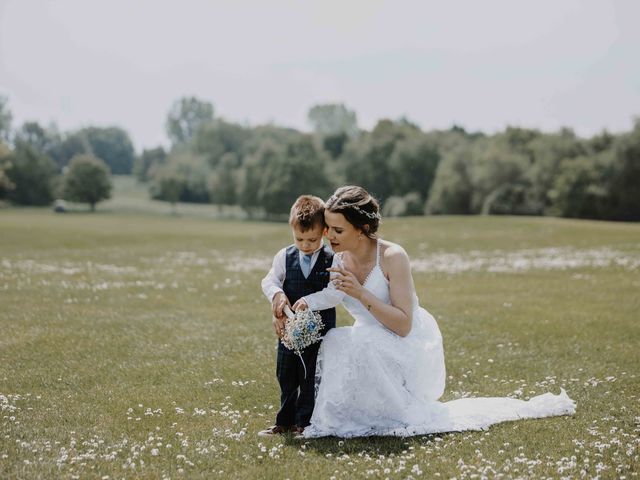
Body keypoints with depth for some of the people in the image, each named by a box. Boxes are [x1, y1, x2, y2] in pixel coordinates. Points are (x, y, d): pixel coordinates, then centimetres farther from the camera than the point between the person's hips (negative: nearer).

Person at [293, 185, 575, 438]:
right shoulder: (338, 259, -8)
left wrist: (361, 294, -35)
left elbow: (403, 325, -28)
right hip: (374, 346, 8)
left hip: (412, 345, -8)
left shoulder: (392, 257, -26)